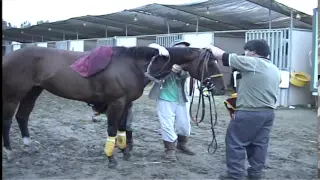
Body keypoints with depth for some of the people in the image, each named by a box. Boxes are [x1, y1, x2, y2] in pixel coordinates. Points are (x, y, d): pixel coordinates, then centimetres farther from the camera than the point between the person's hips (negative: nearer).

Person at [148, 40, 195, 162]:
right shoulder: (166, 59, -4)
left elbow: (185, 75, -20)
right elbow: (151, 46, -13)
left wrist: (179, 71, -44)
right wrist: (161, 48, -35)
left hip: (180, 100, 4)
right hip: (164, 99, -3)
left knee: (185, 125, 11)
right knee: (167, 126, -3)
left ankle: (182, 145, 36)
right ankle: (170, 150, 13)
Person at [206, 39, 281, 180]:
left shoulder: (251, 63, -13)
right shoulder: (275, 70, 14)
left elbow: (223, 56, -11)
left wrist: (211, 47, 6)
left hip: (249, 112, -8)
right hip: (268, 112, 9)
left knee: (235, 143, 2)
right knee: (260, 143, 14)